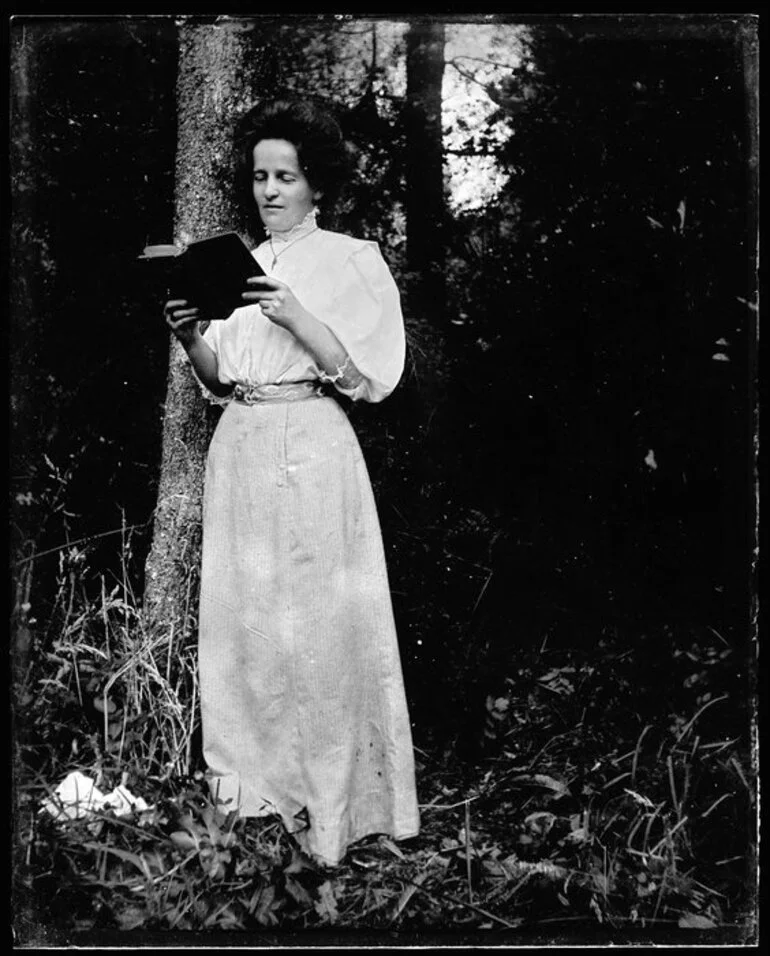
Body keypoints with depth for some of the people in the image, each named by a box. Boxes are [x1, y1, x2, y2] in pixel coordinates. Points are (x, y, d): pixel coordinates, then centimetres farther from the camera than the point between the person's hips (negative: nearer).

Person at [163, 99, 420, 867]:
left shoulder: (352, 261, 0)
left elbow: (369, 376, -8)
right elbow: (219, 380, 15)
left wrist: (296, 318, -18)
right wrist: (191, 339, -4)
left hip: (313, 453, -5)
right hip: (239, 451, 5)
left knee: (320, 621, -4)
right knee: (242, 616, 7)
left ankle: (332, 796, 6)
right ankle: (256, 778, 20)